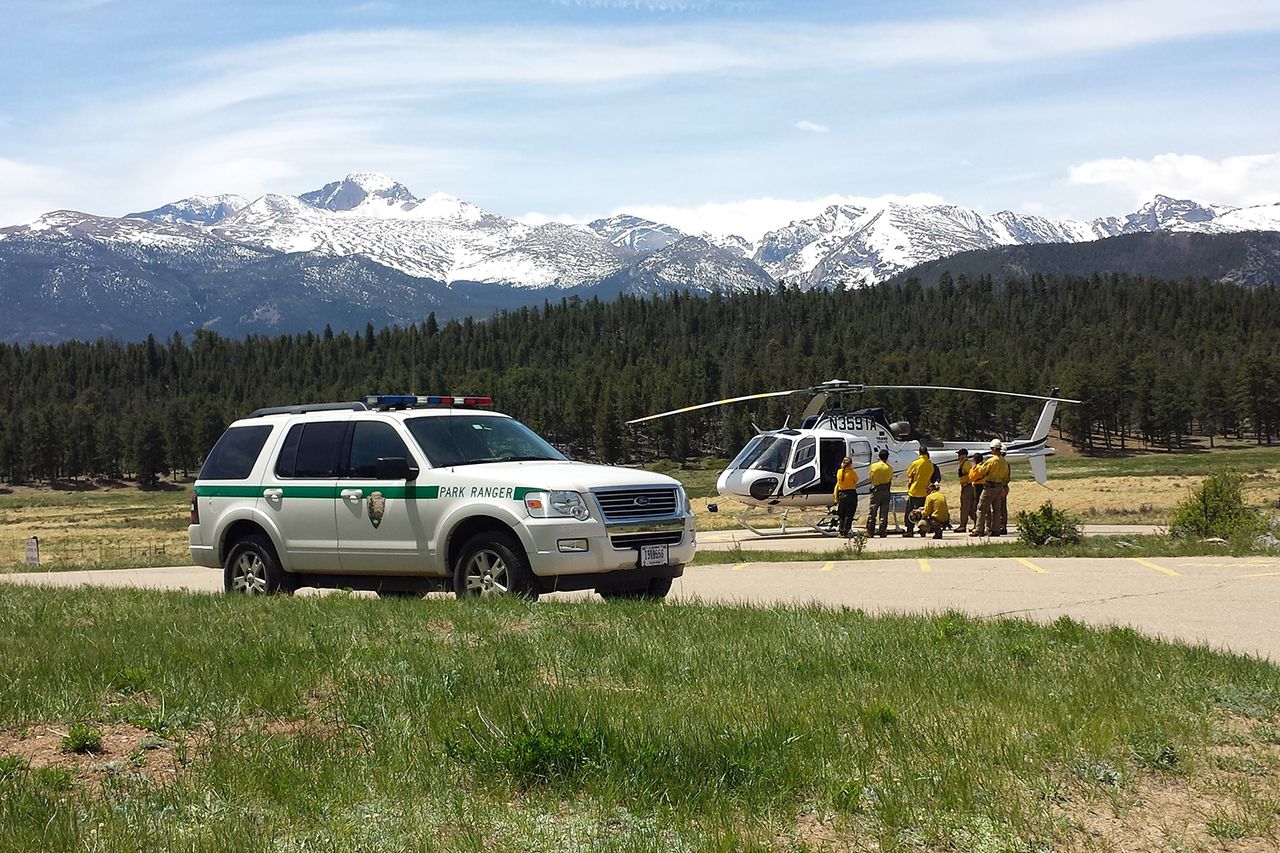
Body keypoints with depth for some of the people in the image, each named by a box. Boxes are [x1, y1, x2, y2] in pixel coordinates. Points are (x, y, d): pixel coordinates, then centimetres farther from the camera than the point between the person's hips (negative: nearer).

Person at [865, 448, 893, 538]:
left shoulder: (874, 466, -6)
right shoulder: (889, 468, -4)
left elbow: (869, 477, 4)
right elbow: (891, 479, 6)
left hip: (876, 490, -1)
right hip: (886, 491, 1)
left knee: (872, 512, 4)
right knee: (884, 513, 6)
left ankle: (870, 532, 1)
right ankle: (882, 532, 5)